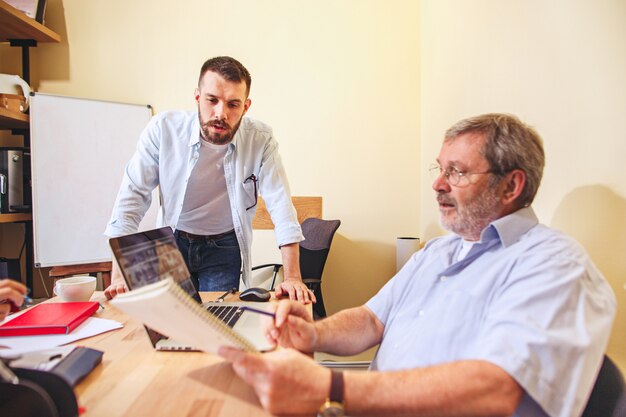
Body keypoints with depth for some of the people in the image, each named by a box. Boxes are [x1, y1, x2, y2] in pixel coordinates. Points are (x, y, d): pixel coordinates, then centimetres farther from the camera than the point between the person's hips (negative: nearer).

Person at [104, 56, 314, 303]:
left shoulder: (260, 140, -19)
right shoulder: (163, 128, -18)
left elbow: (281, 206, -20)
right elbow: (133, 195, -16)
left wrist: (292, 277, -27)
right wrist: (119, 276, -23)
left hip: (224, 246, 0)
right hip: (172, 240, 1)